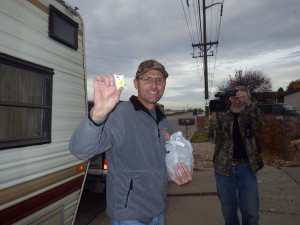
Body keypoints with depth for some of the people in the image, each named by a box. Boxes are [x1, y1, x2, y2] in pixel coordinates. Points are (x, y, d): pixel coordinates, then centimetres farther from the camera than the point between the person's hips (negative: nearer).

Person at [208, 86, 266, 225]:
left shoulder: (252, 114, 5)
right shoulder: (222, 115, 3)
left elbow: (261, 124, -18)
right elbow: (214, 138, -9)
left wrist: (249, 104, -27)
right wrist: (213, 116, -22)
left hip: (246, 168, 0)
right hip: (224, 167, 0)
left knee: (251, 212, 7)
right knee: (228, 210, 14)